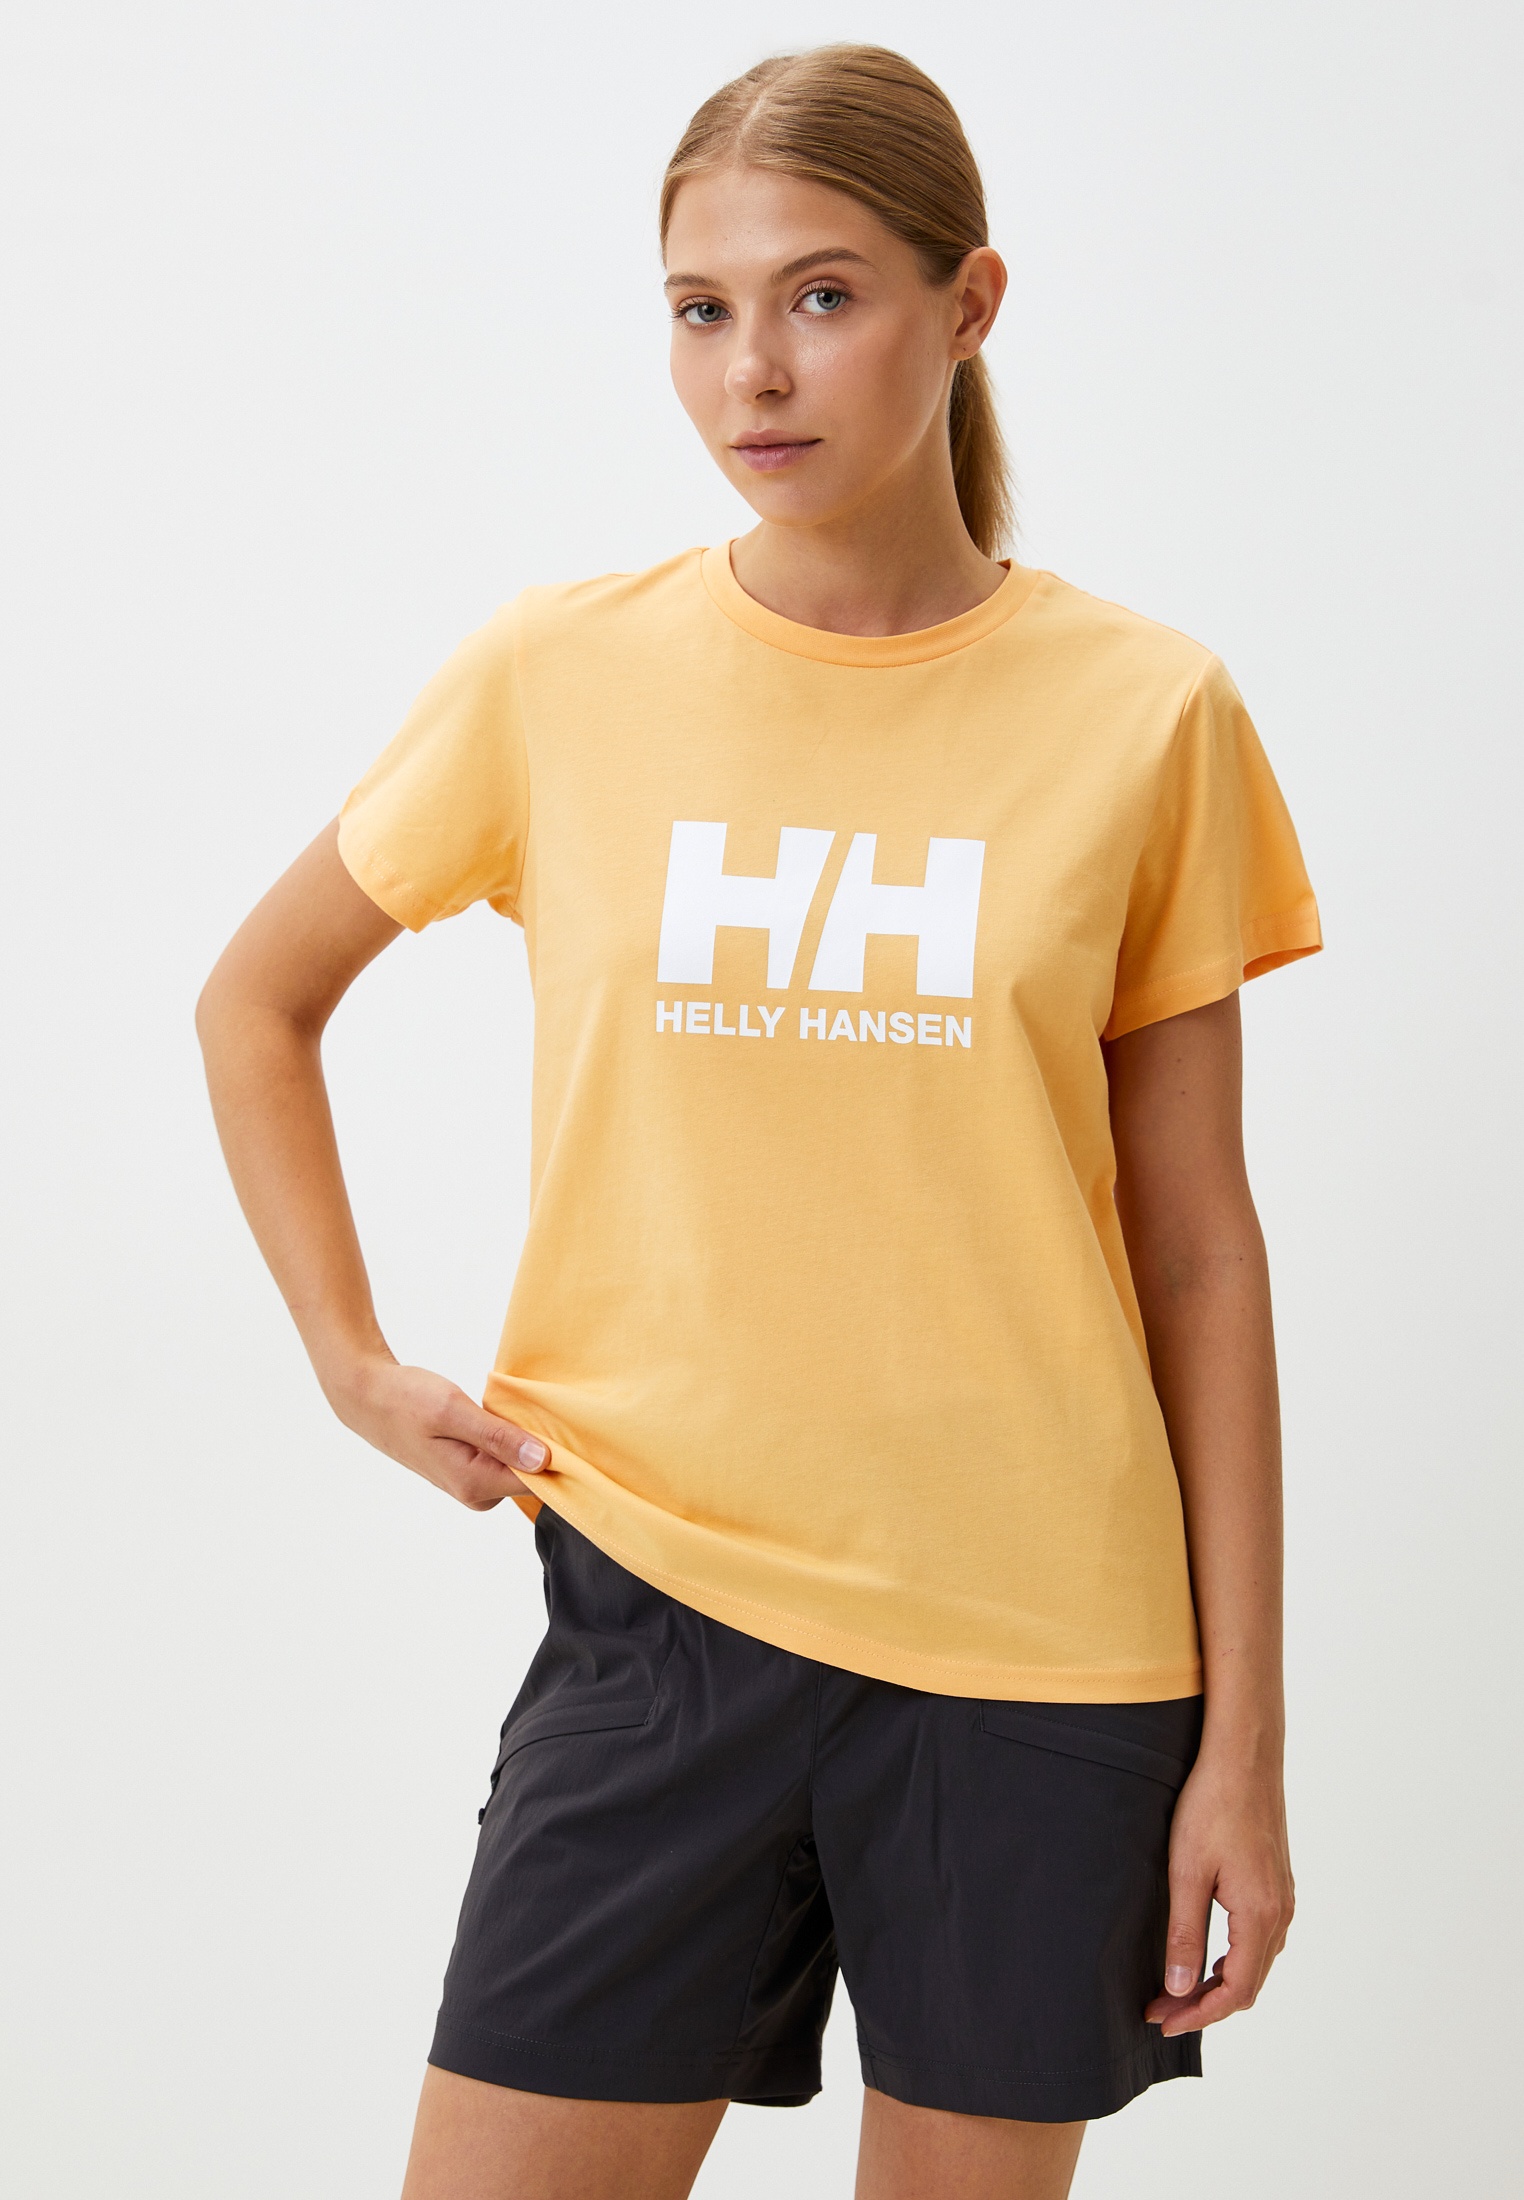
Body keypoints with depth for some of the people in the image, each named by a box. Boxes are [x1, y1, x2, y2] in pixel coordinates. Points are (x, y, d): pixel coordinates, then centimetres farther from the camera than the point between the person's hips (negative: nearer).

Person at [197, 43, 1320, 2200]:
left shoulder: (1145, 713, -2)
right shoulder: (557, 676, 0)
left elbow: (1196, 1246, 1)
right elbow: (257, 1002, 16)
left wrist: (1243, 1737, 0)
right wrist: (354, 1363, 7)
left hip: (1040, 1643, 0)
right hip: (661, 1610, 1)